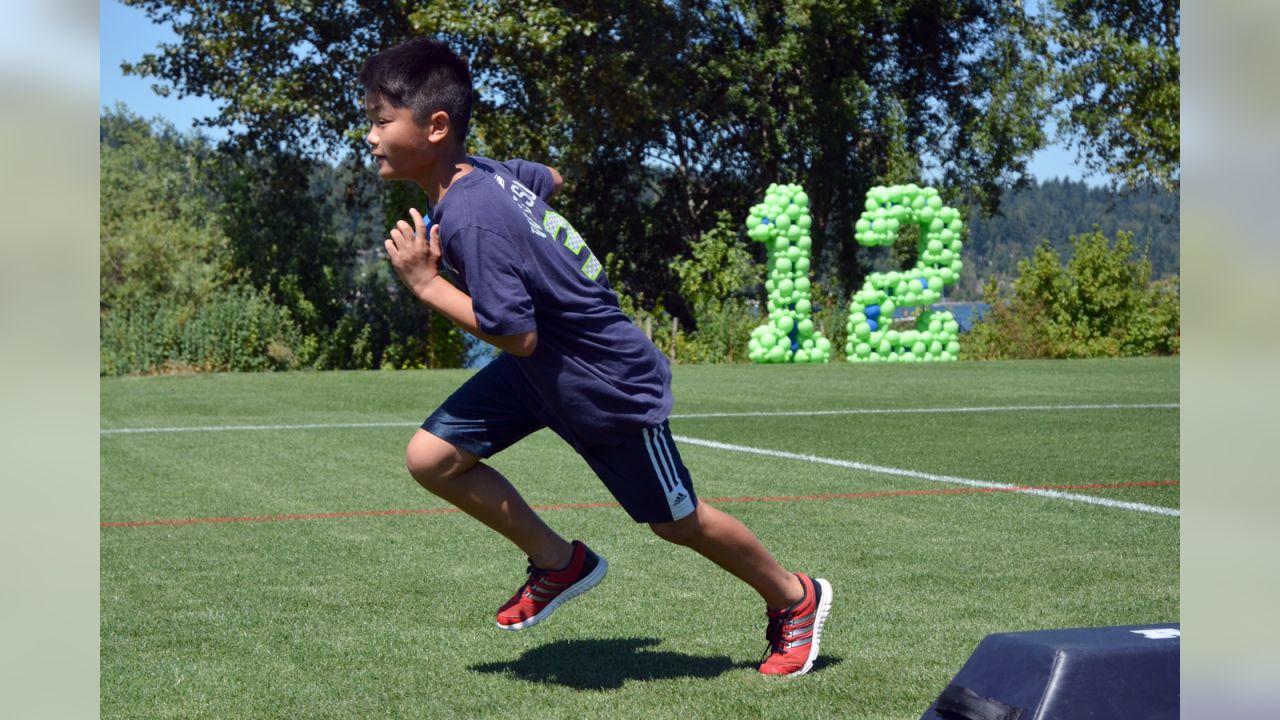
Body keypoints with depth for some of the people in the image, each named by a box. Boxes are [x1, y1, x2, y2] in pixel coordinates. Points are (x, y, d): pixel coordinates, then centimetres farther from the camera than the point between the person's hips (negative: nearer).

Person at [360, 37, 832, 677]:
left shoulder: (470, 218, -31)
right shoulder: (483, 170, -5)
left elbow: (516, 335, -31)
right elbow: (549, 178, 16)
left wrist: (426, 283, -25)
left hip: (610, 384, -9)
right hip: (543, 369, 9)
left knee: (674, 520, 9)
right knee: (430, 457, -1)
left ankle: (795, 599, 33)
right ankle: (560, 564, 17)